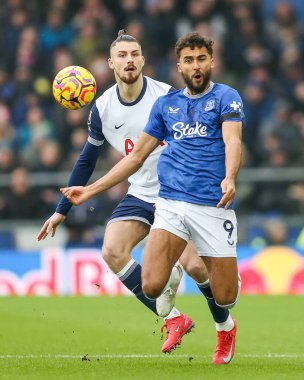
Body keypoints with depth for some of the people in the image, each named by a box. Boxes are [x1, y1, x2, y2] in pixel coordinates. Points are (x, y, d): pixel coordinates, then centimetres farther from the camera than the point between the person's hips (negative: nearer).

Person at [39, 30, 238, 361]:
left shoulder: (168, 97, -14)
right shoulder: (102, 108, -2)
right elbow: (87, 160, 10)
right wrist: (61, 211, 11)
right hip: (140, 194, 4)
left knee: (194, 265, -15)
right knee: (112, 252, -19)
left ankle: (225, 324, 16)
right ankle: (173, 319, -9)